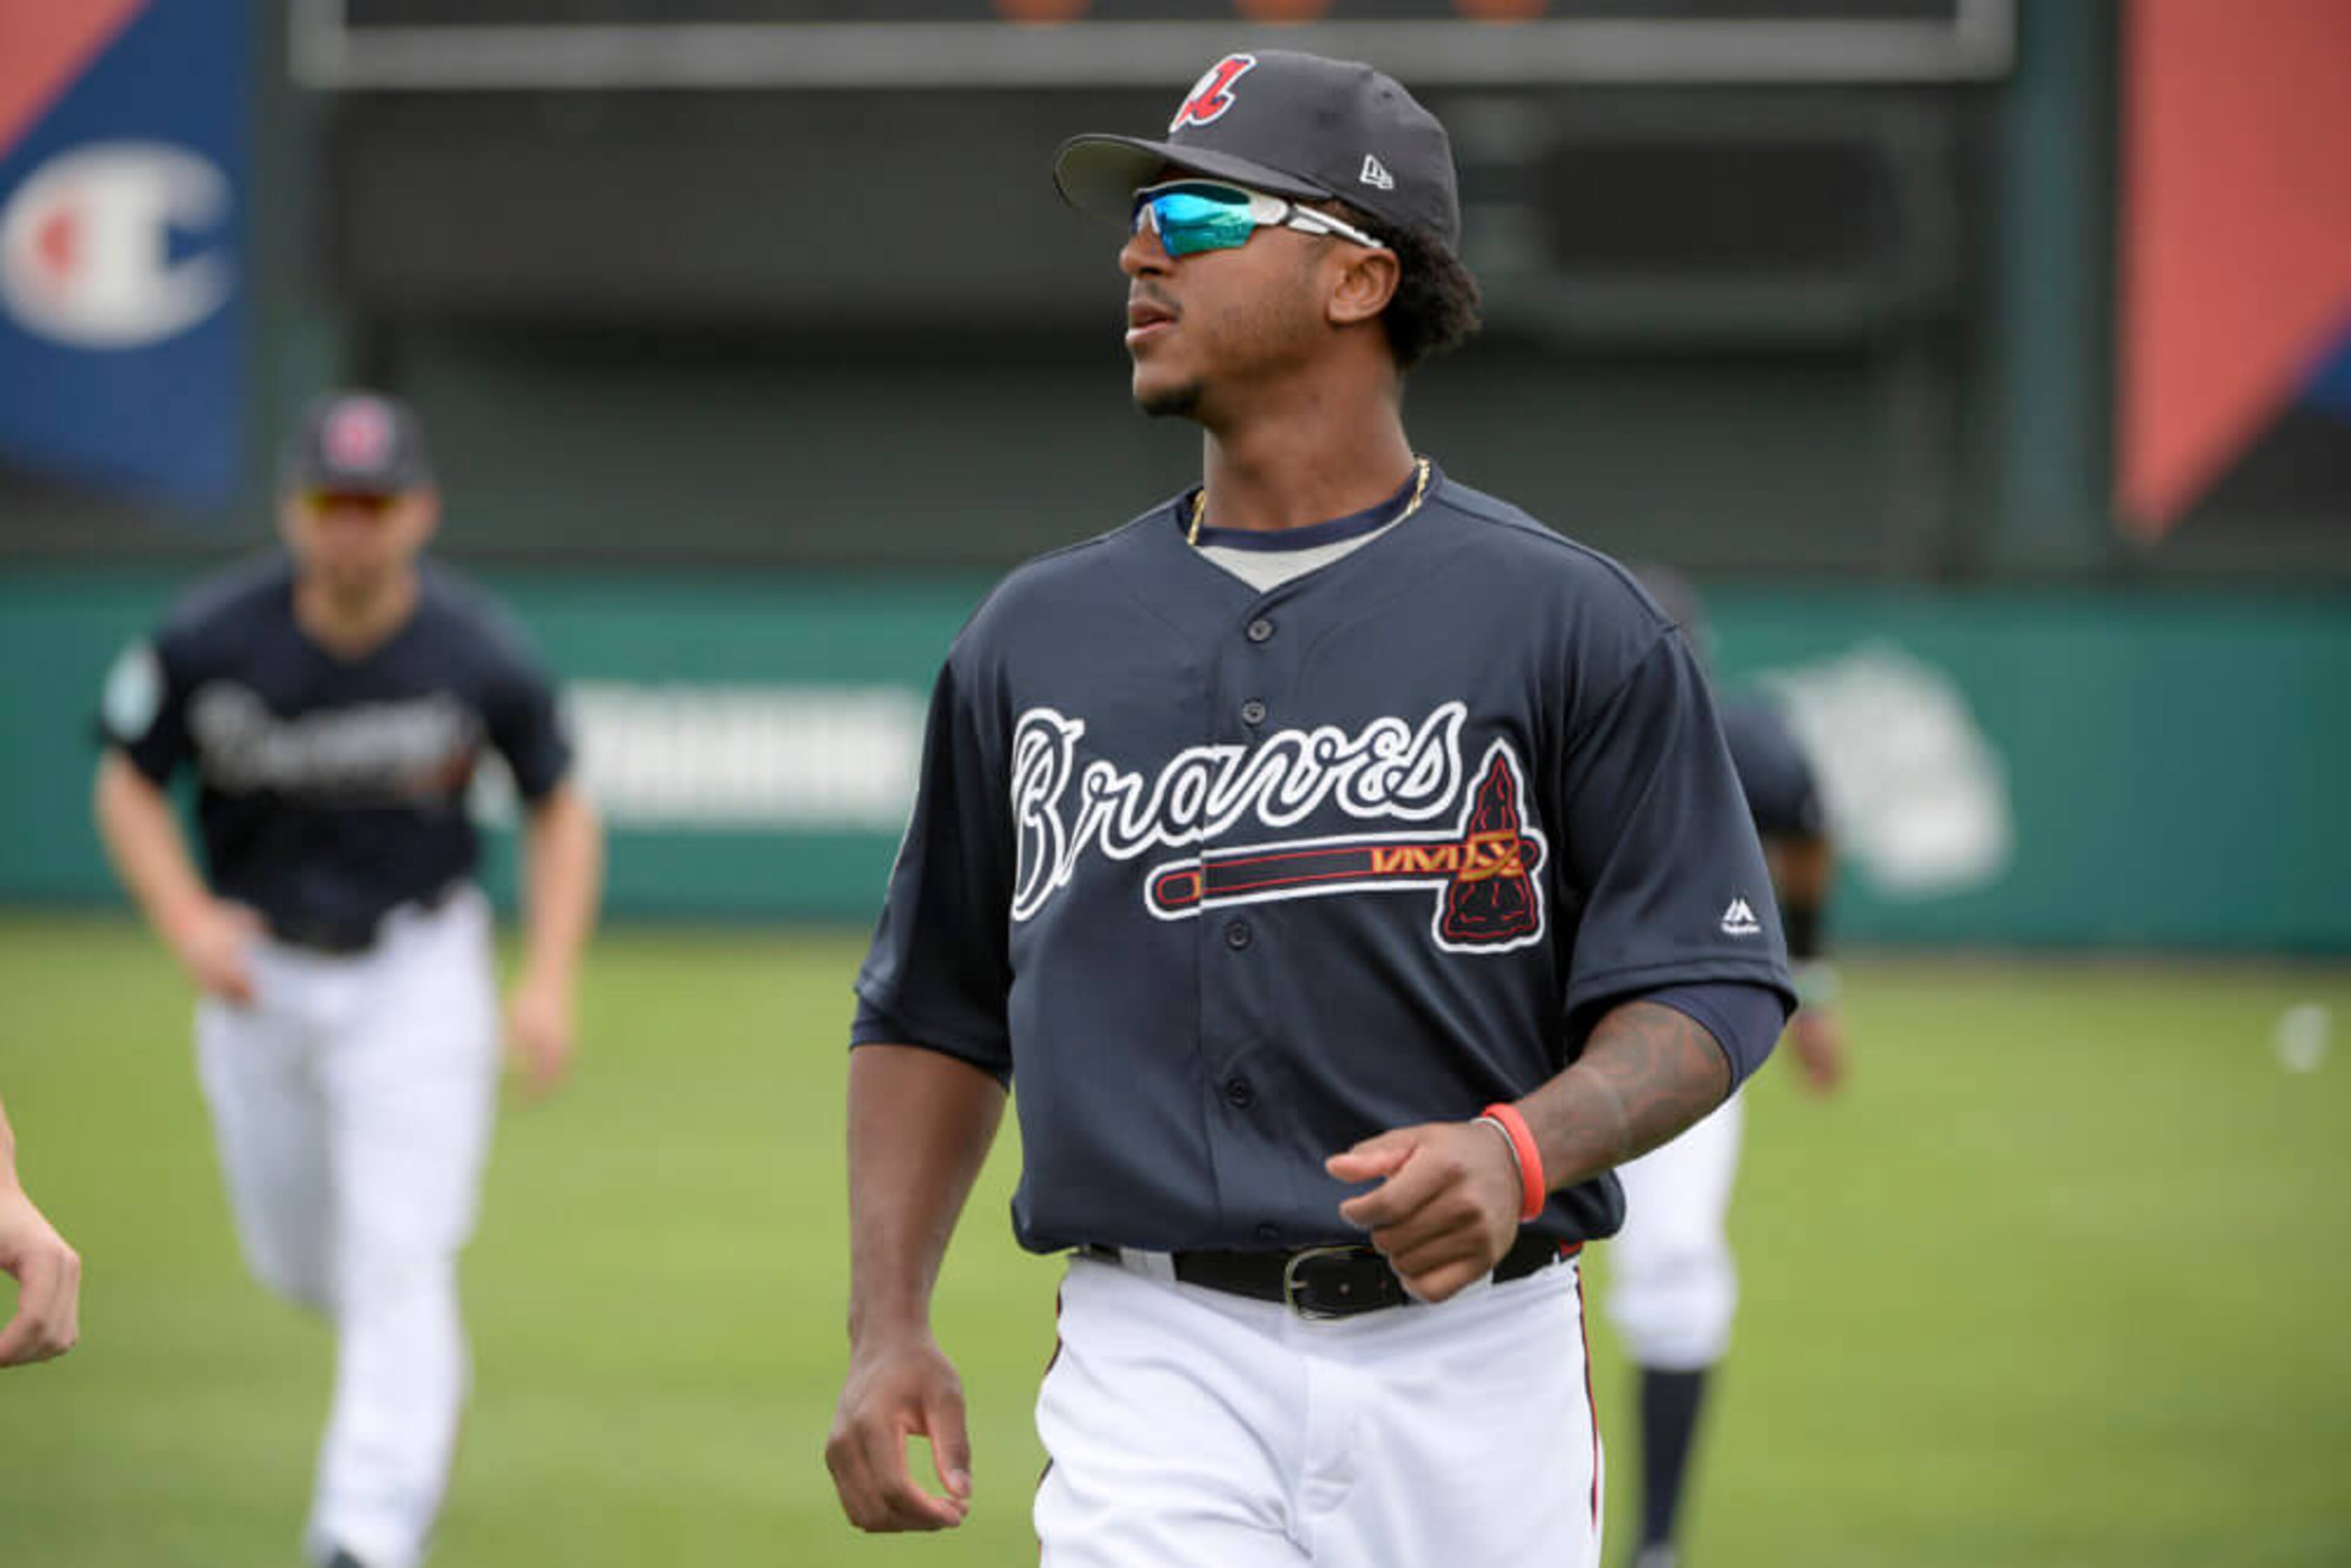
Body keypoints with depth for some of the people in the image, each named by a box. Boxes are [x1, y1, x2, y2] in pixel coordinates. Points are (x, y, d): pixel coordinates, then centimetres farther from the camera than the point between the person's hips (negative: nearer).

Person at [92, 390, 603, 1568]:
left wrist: (549, 982, -13)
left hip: (418, 979, -2)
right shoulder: (210, 642, -15)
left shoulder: (477, 656, -16)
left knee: (400, 1262, -12)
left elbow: (560, 811, -2)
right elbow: (129, 785, -2)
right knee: (297, 1263, 14)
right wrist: (185, 918, -19)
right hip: (258, 973, 2)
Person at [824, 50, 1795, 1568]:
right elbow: (935, 1014, 17)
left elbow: (1707, 996, -4)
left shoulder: (1571, 625, 0)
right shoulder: (1035, 638, 11)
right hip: (1158, 1378, 1)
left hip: (1472, 1373, -1)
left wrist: (1523, 1153, -23)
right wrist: (887, 1331, 5)